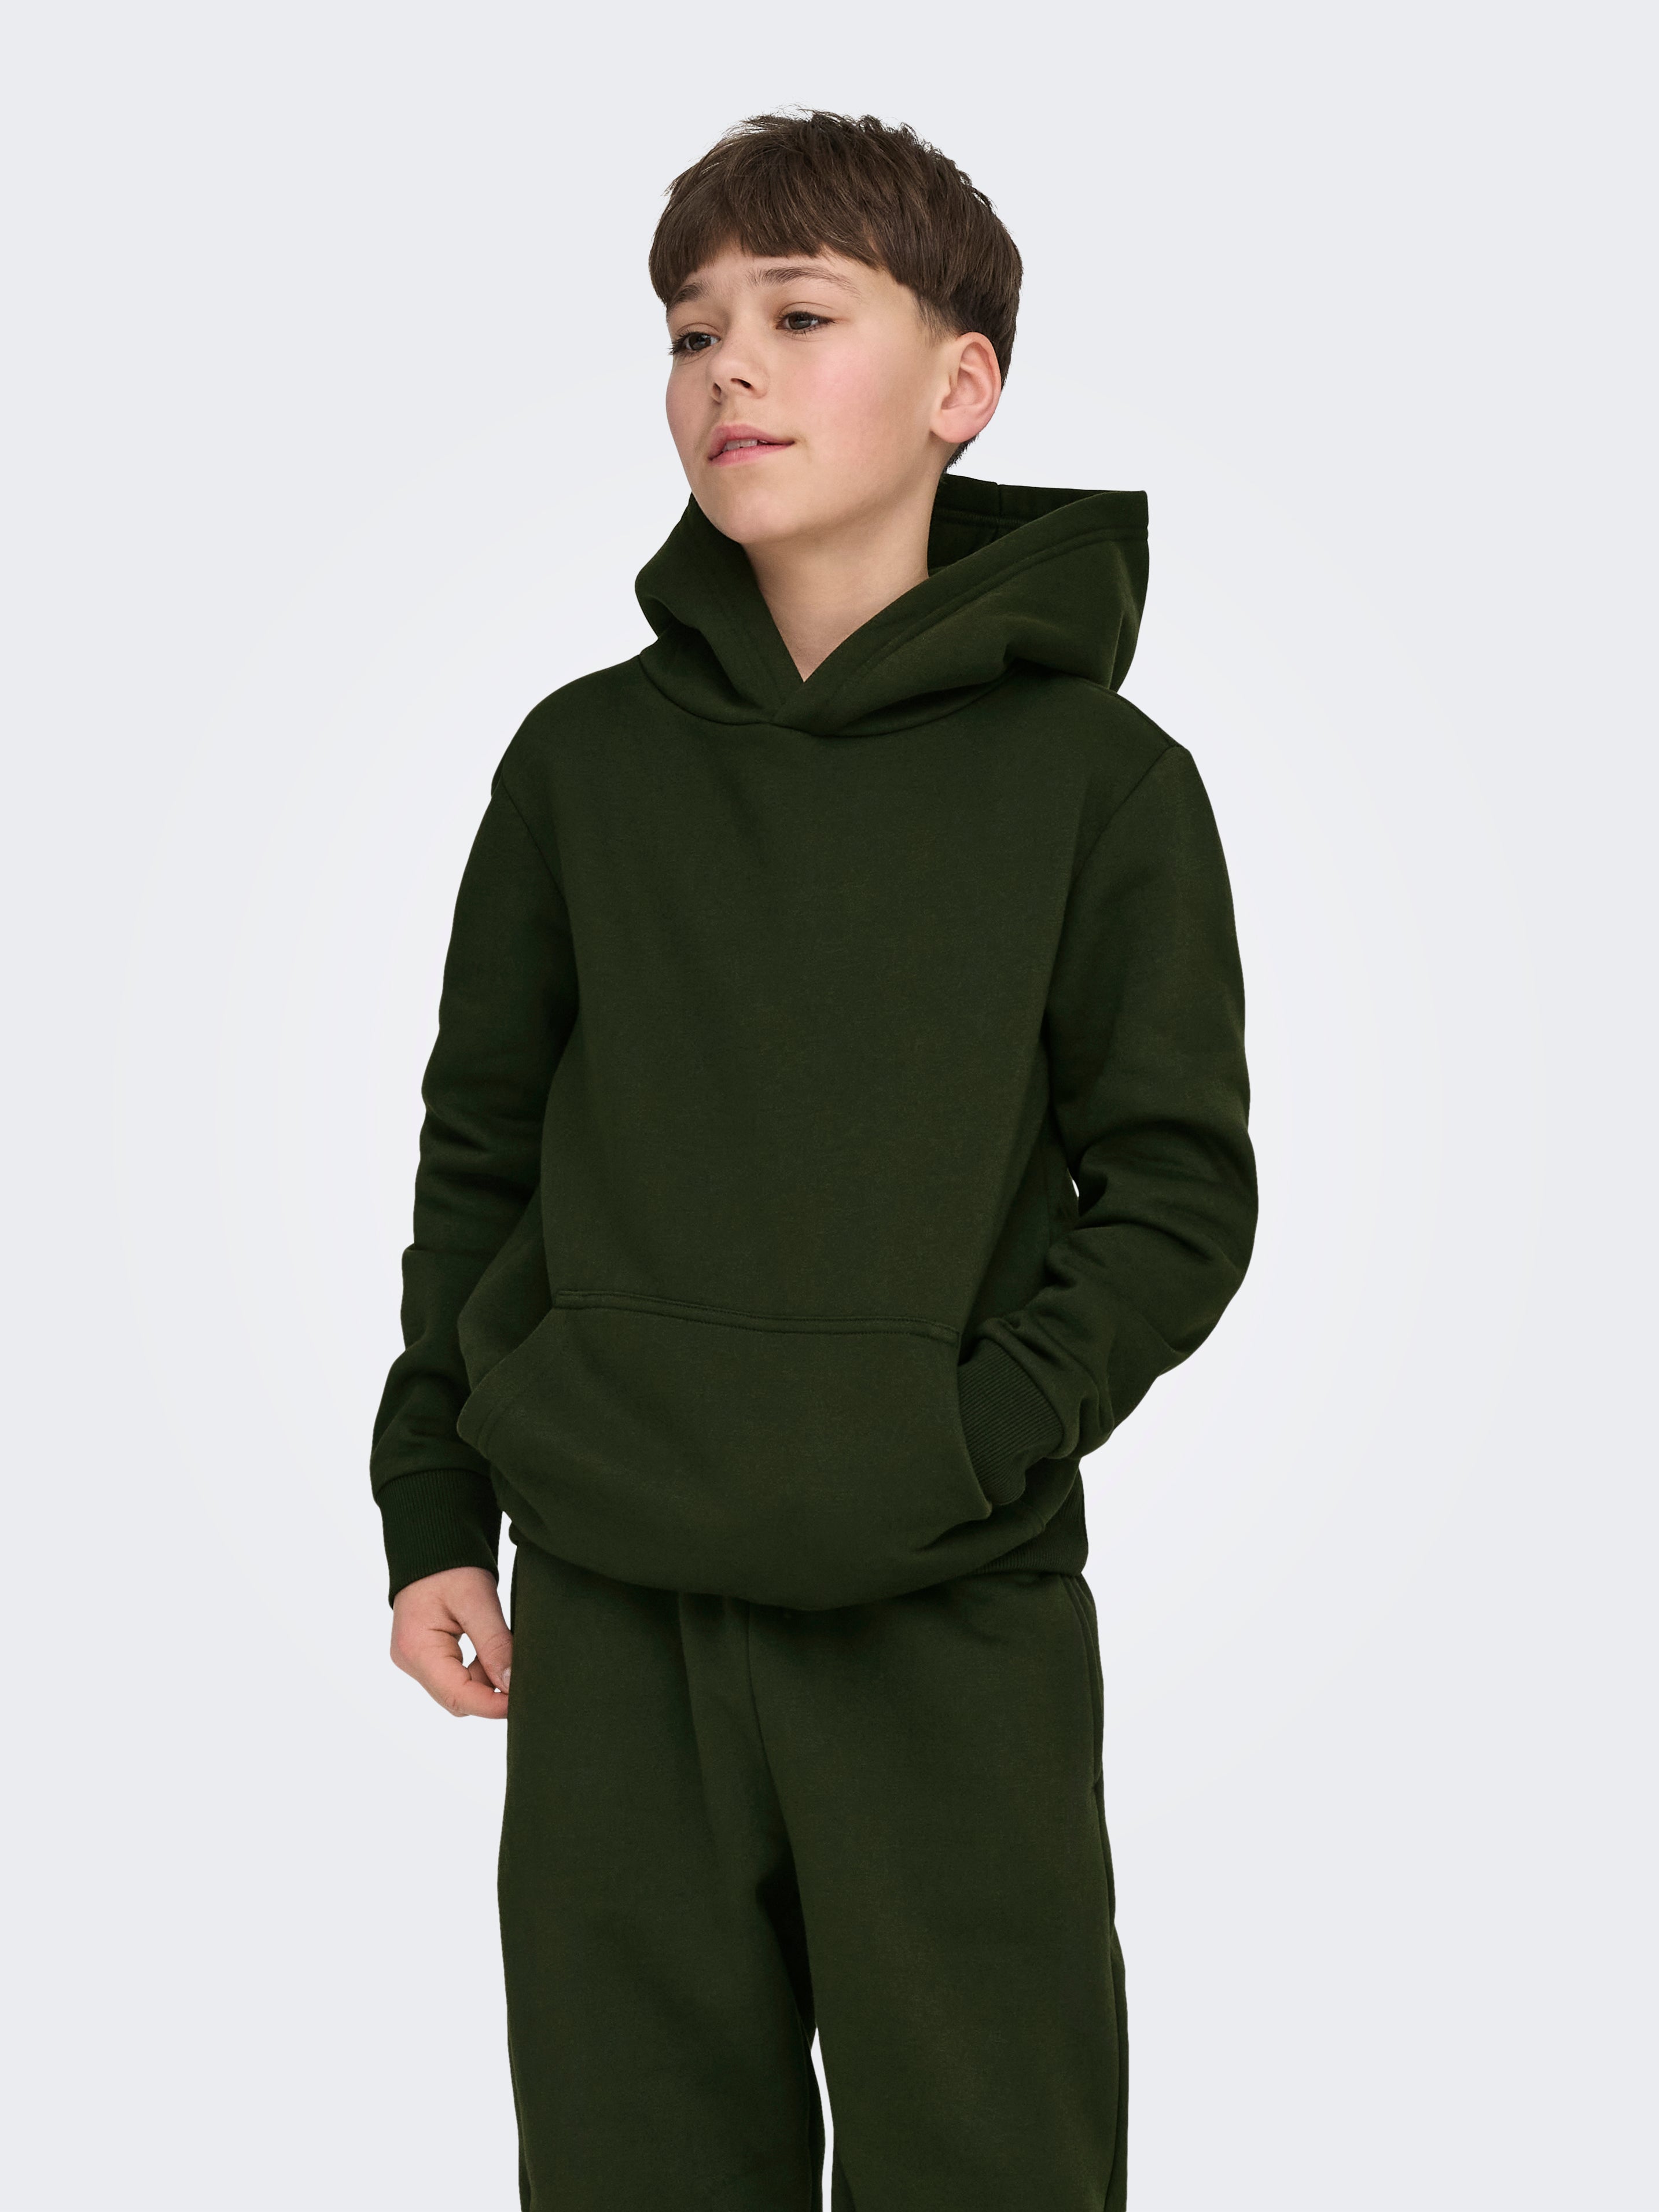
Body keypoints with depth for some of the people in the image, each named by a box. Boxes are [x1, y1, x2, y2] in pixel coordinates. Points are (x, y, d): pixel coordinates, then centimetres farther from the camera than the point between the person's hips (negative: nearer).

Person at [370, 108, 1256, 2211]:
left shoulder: (1099, 778, -1)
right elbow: (478, 1152, 13)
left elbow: (1177, 1195, -2)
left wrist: (965, 1443, -14)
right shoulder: (584, 758, 7)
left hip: (956, 1627, -2)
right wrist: (431, 1508, 8)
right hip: (606, 1619, 2)